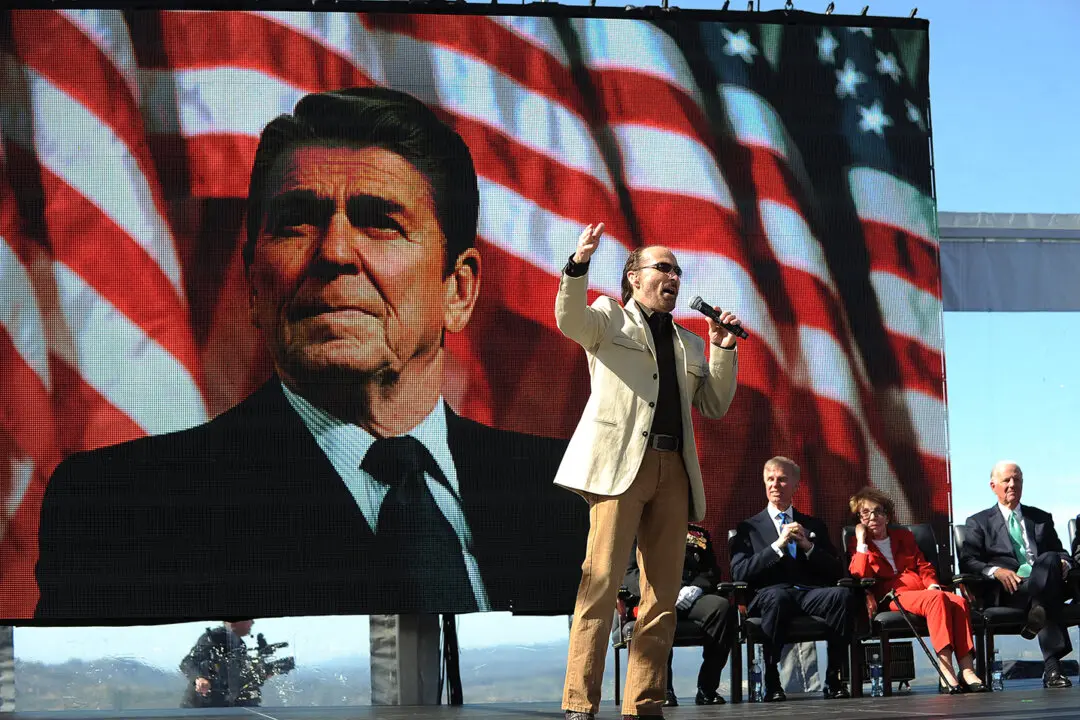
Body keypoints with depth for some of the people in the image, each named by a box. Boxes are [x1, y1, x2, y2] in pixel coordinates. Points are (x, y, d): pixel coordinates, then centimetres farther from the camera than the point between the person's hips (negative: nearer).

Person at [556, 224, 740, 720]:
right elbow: (569, 319, -9)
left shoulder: (689, 344, 27)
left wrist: (723, 350, 10)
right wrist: (579, 265, -26)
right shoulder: (610, 318, 13)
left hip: (673, 470, 6)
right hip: (621, 464, -6)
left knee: (663, 594, 1)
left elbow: (715, 406, 22)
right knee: (601, 582, -14)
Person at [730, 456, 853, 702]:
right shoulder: (748, 528, 18)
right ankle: (771, 683, -30)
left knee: (843, 595, -32)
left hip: (811, 593, 2)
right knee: (777, 596, -41)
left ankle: (834, 679, -24)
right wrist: (777, 545, -8)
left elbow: (836, 572, 16)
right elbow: (739, 573, 2)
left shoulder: (814, 526, 26)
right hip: (770, 594, -2)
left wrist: (809, 546, -1)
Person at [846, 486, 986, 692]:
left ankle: (967, 670, -40)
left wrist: (932, 585, 3)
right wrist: (862, 541, -4)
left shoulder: (904, 536, 29)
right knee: (936, 599, -37)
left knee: (959, 601, -29)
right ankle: (946, 670, -48)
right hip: (892, 597, -5)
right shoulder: (857, 544, 15)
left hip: (922, 589, 5)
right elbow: (860, 575, -4)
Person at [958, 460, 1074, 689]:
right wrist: (995, 570, -17)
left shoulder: (1042, 518, 31)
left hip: (1044, 583, 3)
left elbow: (1060, 553, 25)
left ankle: (1037, 615, -54)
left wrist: (1064, 563, -3)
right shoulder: (979, 522, 20)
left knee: (1050, 559, -36)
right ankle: (1052, 665, -52)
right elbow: (967, 561, 6)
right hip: (1009, 590, -3)